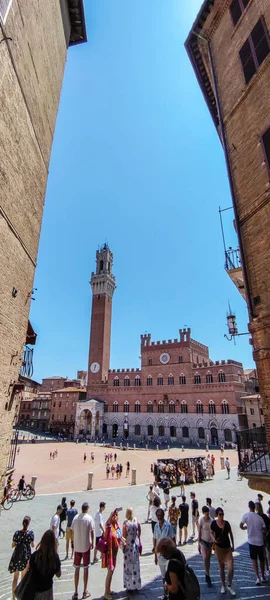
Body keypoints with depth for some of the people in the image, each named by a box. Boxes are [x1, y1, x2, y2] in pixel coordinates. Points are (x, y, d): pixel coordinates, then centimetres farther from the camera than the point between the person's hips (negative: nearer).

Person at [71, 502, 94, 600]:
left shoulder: (75, 518, -6)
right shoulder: (89, 518, -14)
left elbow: (72, 532, 0)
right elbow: (92, 532, -8)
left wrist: (74, 543, 14)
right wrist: (92, 543, 7)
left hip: (77, 547, 3)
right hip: (86, 546, -3)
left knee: (77, 569, 15)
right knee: (86, 569, 11)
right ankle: (85, 592, 21)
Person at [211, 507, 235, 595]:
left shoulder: (227, 523, -8)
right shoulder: (214, 523, -12)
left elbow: (231, 534, 5)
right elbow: (212, 533, 0)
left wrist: (233, 545, 5)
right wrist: (214, 539, -18)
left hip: (228, 548, 1)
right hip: (218, 547, -1)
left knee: (231, 568, -4)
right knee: (221, 567, 14)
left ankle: (229, 586, 22)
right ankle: (223, 586, 36)